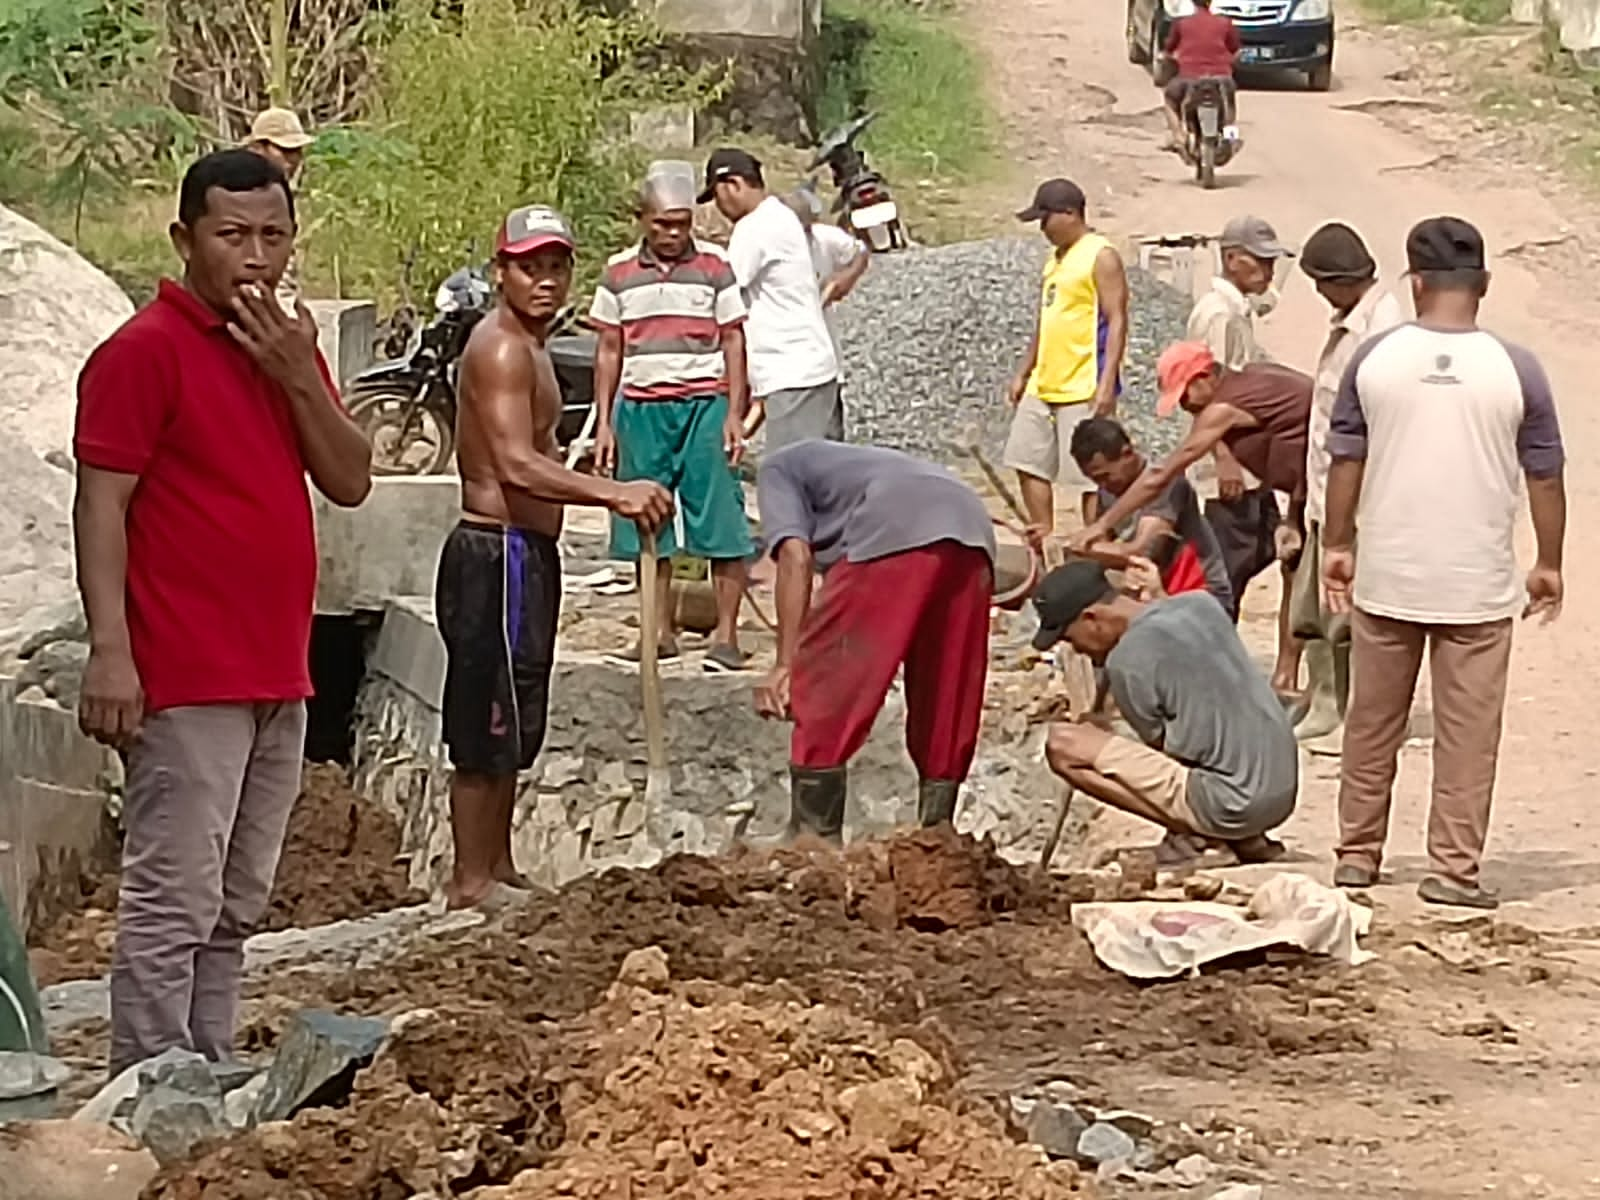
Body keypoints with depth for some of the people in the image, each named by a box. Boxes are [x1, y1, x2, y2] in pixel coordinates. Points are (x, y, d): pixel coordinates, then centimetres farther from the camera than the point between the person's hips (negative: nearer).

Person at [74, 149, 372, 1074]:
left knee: (235, 909, 14)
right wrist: (110, 650, -21)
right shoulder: (145, 351, -9)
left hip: (278, 676, 8)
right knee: (173, 904, -8)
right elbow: (101, 505, -14)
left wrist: (299, 378, -6)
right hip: (186, 680, -8)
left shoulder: (287, 345, 15)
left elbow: (350, 481, 8)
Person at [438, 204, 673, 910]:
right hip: (498, 554, -11)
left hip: (525, 552, 11)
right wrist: (614, 494, -37)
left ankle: (497, 872, 25)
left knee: (511, 727, 17)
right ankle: (470, 884, 0)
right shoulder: (502, 349, -16)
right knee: (487, 725, -5)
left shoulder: (526, 347, 17)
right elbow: (516, 465, -29)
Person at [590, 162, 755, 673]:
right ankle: (661, 632, 14)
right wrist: (604, 423, 7)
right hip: (640, 409, 3)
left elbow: (733, 342, 3)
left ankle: (725, 634, -3)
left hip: (704, 405, -3)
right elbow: (608, 351, 12)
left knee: (720, 520, -6)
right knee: (646, 524, 5)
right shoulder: (619, 274, 8)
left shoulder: (714, 267, 2)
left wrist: (734, 415, -6)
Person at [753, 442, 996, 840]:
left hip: (894, 533, -7)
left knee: (824, 691, 2)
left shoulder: (779, 469, 24)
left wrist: (786, 664, 0)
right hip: (973, 527, 7)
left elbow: (795, 556, 4)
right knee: (945, 707, 17)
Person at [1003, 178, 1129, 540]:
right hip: (1044, 385, 9)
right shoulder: (1055, 259, 17)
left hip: (1084, 388, -9)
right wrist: (1023, 373, 20)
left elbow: (1117, 320, -14)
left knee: (1090, 475, -6)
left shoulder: (1101, 256, -9)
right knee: (1029, 464, 10)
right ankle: (1044, 541, 18)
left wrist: (1107, 382, -22)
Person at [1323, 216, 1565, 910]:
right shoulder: (1515, 370, -7)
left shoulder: (1375, 359, -4)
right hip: (1478, 585, -2)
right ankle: (1453, 869, 3)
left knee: (1372, 724, 15)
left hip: (1385, 578, 2)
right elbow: (1544, 477, 0)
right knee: (1467, 732, 4)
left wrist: (1337, 545, 14)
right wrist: (1548, 565, 11)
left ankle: (1357, 855, 23)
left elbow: (1345, 461, 3)